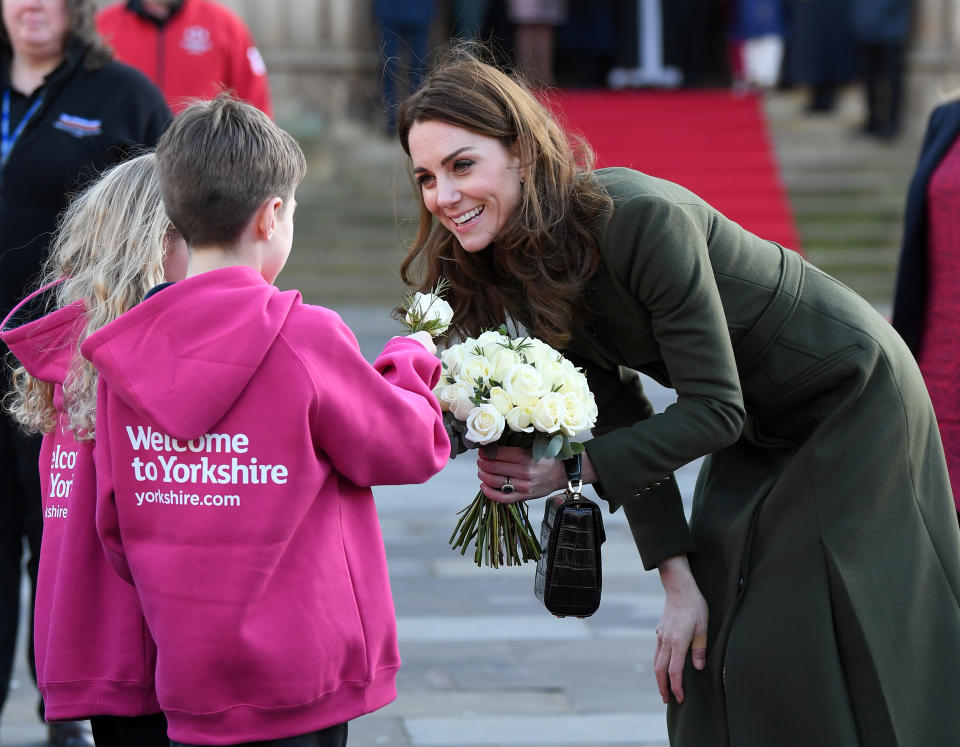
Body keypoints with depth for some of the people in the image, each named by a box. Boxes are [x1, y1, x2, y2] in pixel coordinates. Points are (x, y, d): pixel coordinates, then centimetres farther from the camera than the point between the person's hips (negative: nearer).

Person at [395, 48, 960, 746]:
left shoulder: (641, 218, -32)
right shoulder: (512, 269, -8)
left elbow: (715, 408, -28)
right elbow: (621, 415, -4)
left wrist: (570, 466, -31)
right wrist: (679, 582, -8)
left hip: (853, 402, -7)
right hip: (759, 431, 7)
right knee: (708, 670, 5)